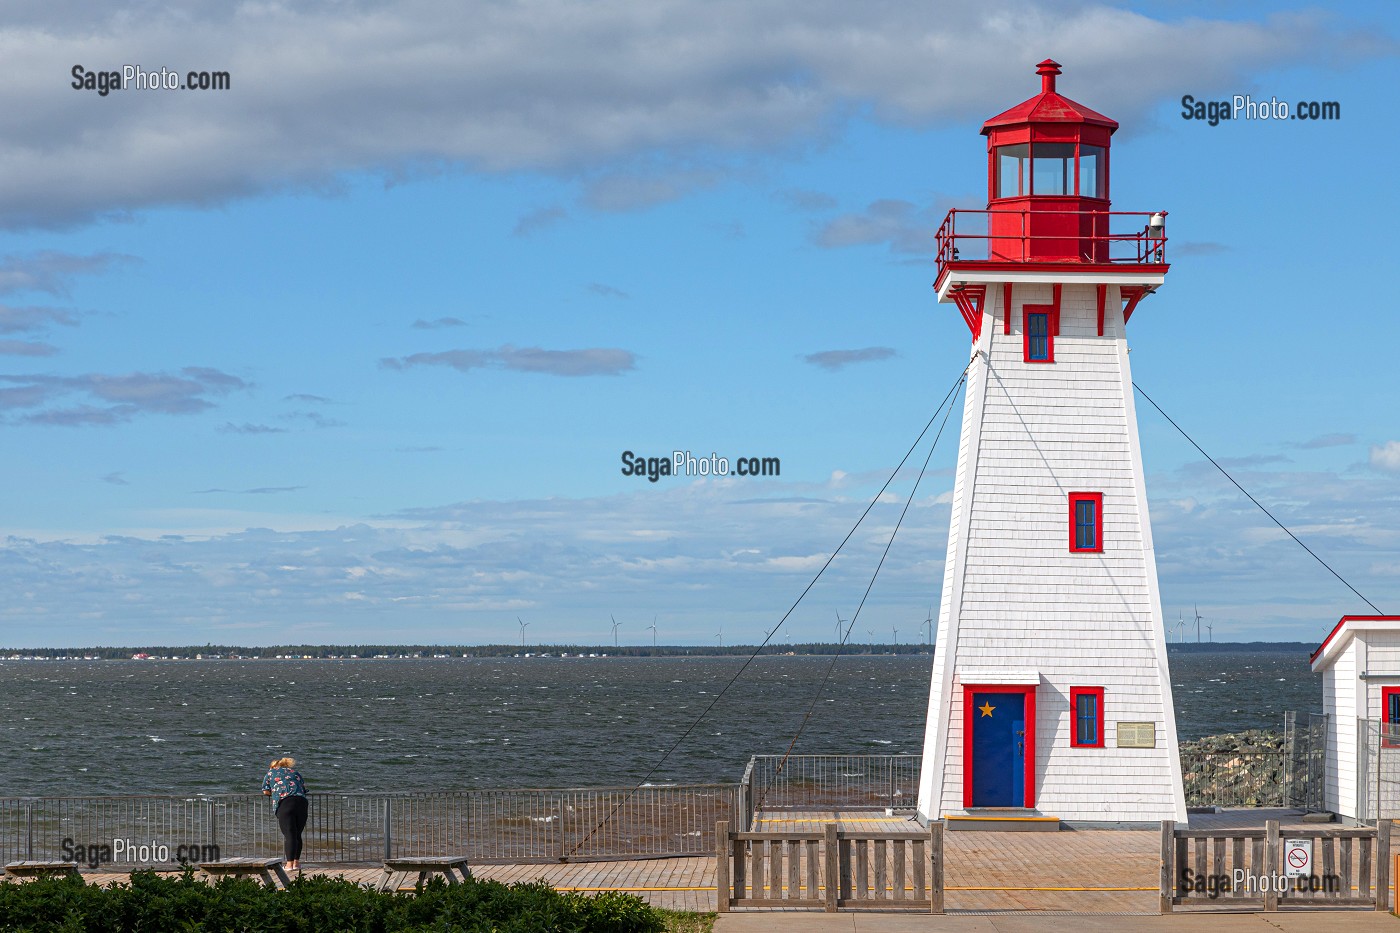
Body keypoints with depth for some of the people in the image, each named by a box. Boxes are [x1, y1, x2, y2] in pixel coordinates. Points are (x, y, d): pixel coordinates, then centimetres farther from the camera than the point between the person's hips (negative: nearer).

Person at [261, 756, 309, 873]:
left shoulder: (271, 772, 21)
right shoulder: (295, 772, 28)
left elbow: (266, 791, 18)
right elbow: (304, 788, 19)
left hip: (284, 803, -3)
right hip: (301, 801, 3)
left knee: (289, 835, -7)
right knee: (297, 835, 13)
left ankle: (290, 863, -13)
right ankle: (296, 862, 16)